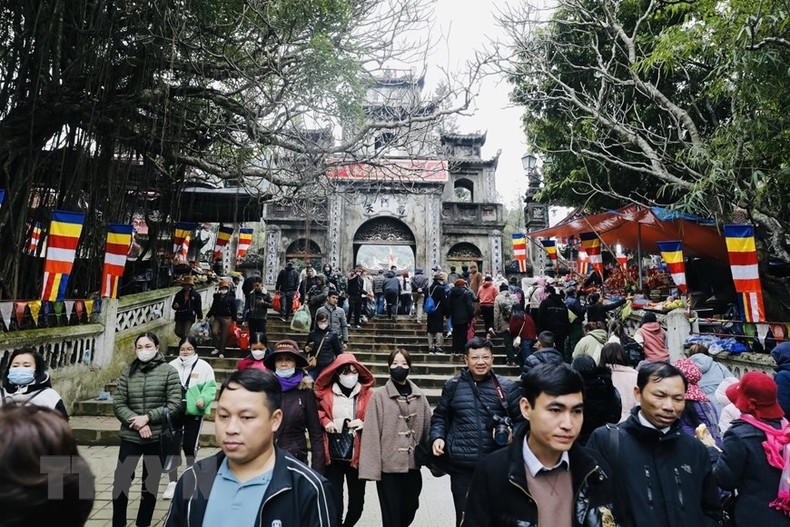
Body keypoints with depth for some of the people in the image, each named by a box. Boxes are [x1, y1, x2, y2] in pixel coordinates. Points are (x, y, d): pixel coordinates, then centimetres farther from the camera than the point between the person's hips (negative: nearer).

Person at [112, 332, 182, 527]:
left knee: (150, 485, 11)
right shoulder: (128, 373, 3)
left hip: (157, 437, -2)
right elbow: (118, 404, -1)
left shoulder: (169, 371, -6)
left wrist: (148, 417, -18)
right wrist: (136, 422, -15)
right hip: (130, 436, 2)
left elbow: (175, 405, -10)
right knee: (120, 481, 2)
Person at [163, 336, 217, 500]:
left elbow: (210, 388, -8)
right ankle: (173, 482, 25)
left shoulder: (204, 367, -6)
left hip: (194, 413, -3)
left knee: (189, 446, 5)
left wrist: (203, 400, -25)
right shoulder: (172, 366, 5)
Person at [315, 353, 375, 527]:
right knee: (333, 504, 1)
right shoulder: (326, 393, -3)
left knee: (357, 503, 13)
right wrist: (325, 421, -7)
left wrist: (364, 424, -14)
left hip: (357, 456, 1)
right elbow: (317, 412, 12)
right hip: (332, 457, -1)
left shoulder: (368, 394, -3)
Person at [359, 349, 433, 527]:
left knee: (409, 513, 16)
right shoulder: (379, 395, -7)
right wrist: (371, 468, -14)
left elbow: (427, 428, 7)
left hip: (413, 466, 4)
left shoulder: (419, 396, 4)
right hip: (388, 466, -4)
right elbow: (371, 433, -10)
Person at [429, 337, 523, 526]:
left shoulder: (507, 387, -2)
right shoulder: (453, 386, 1)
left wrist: (513, 434, -14)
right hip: (461, 467, 1)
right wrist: (437, 436, -5)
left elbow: (521, 420, 5)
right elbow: (440, 417, 11)